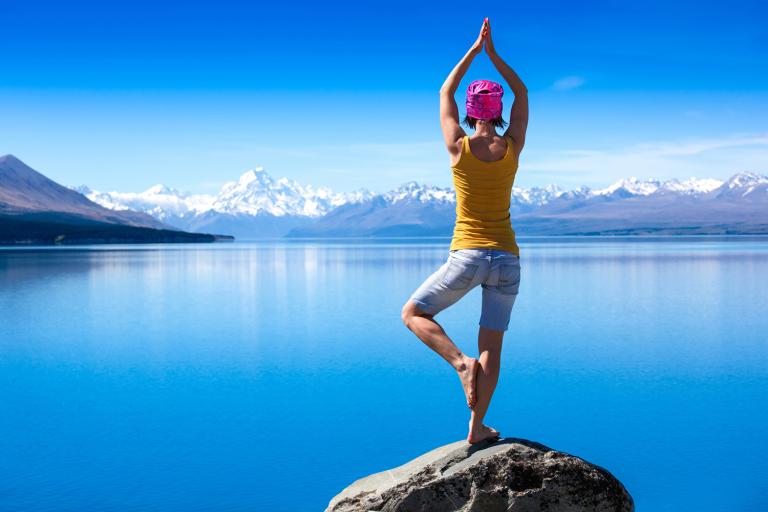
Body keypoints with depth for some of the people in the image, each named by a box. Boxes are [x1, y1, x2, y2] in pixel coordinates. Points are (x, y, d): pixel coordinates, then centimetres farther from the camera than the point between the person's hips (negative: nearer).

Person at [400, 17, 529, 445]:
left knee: (413, 314, 13)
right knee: (492, 344, 11)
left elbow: (445, 93, 11)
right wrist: (493, 54, 13)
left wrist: (475, 50, 16)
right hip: (507, 258, 3)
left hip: (467, 256, -3)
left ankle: (461, 361, -12)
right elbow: (522, 93, 16)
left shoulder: (459, 147, -5)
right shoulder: (512, 147, 0)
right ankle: (477, 428, 13)